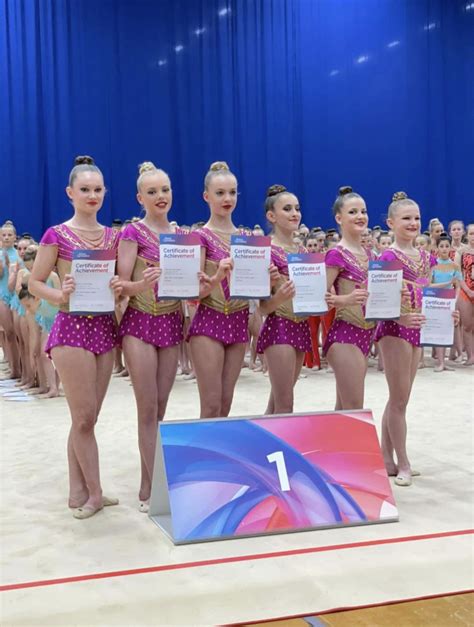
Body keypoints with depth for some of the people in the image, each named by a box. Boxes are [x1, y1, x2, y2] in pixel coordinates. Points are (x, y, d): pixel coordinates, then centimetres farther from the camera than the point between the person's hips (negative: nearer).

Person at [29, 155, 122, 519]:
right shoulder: (57, 236, -5)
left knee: (87, 418, 10)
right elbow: (35, 284, -3)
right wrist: (61, 295, -21)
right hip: (72, 328, -5)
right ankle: (94, 493, 9)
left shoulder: (113, 236, 10)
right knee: (84, 417, -4)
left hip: (105, 328, 5)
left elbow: (123, 279, 16)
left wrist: (120, 287, -7)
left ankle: (79, 493, 20)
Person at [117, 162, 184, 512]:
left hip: (171, 323, 5)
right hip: (140, 323, -5)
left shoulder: (182, 234, 10)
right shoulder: (133, 233, -6)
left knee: (161, 407, 9)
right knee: (148, 408, -4)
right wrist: (141, 284, -31)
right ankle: (152, 486, 3)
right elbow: (122, 284, -11)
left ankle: (152, 481, 19)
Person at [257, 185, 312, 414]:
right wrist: (278, 298, -31)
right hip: (279, 326, -7)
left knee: (278, 400, 13)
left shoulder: (302, 250, 12)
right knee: (284, 405, -7)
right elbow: (263, 306, -12)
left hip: (301, 327, 7)